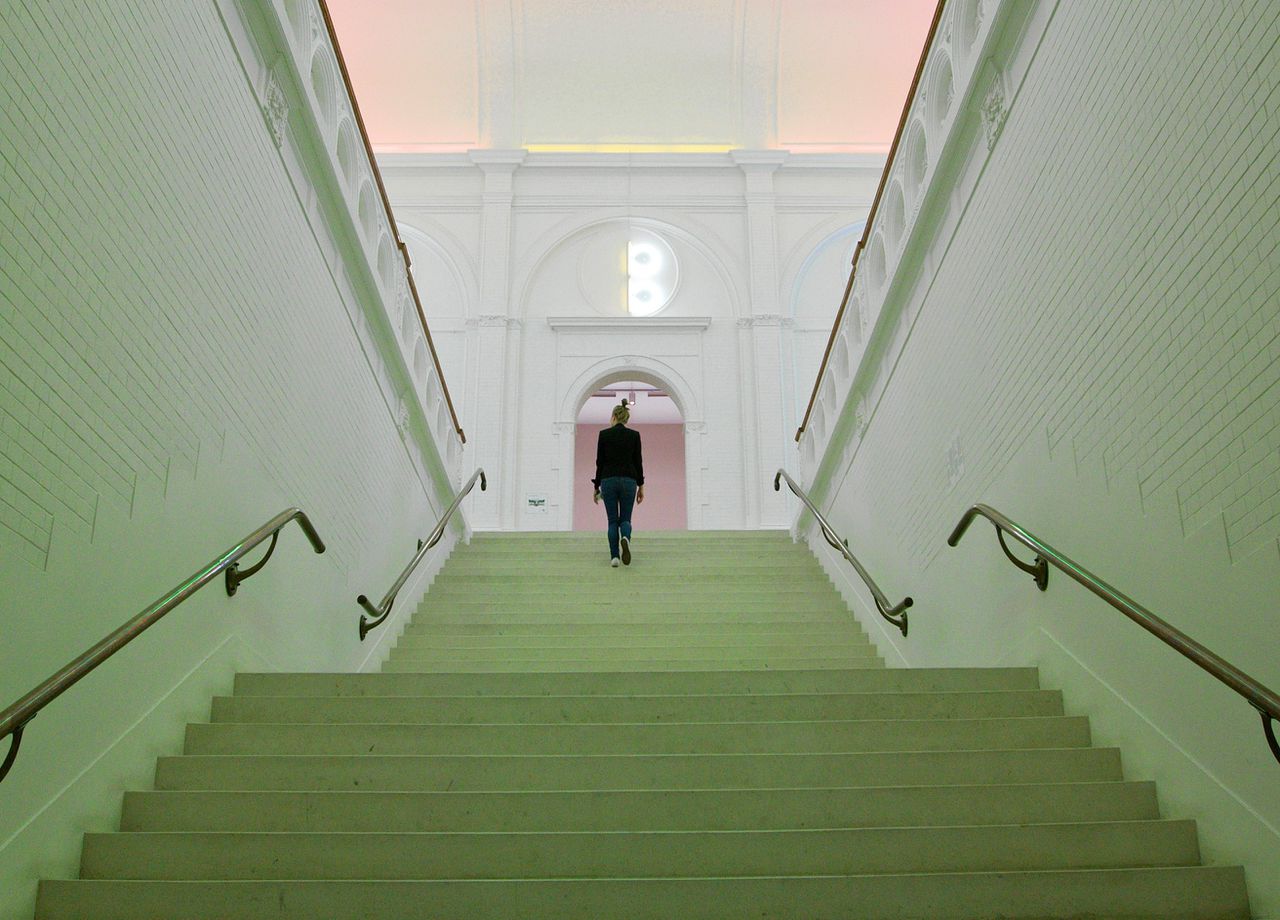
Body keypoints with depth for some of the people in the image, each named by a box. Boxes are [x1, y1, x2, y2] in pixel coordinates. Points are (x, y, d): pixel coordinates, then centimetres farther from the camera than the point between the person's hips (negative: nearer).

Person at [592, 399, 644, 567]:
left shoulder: (604, 434, -2)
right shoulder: (634, 435, 0)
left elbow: (600, 462, -1)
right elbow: (638, 462, 1)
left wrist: (596, 487, 6)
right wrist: (641, 486, 8)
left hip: (608, 481, 0)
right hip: (628, 481, 0)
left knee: (613, 521, 10)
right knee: (625, 519, 8)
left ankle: (614, 556, 1)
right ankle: (625, 539, -26)